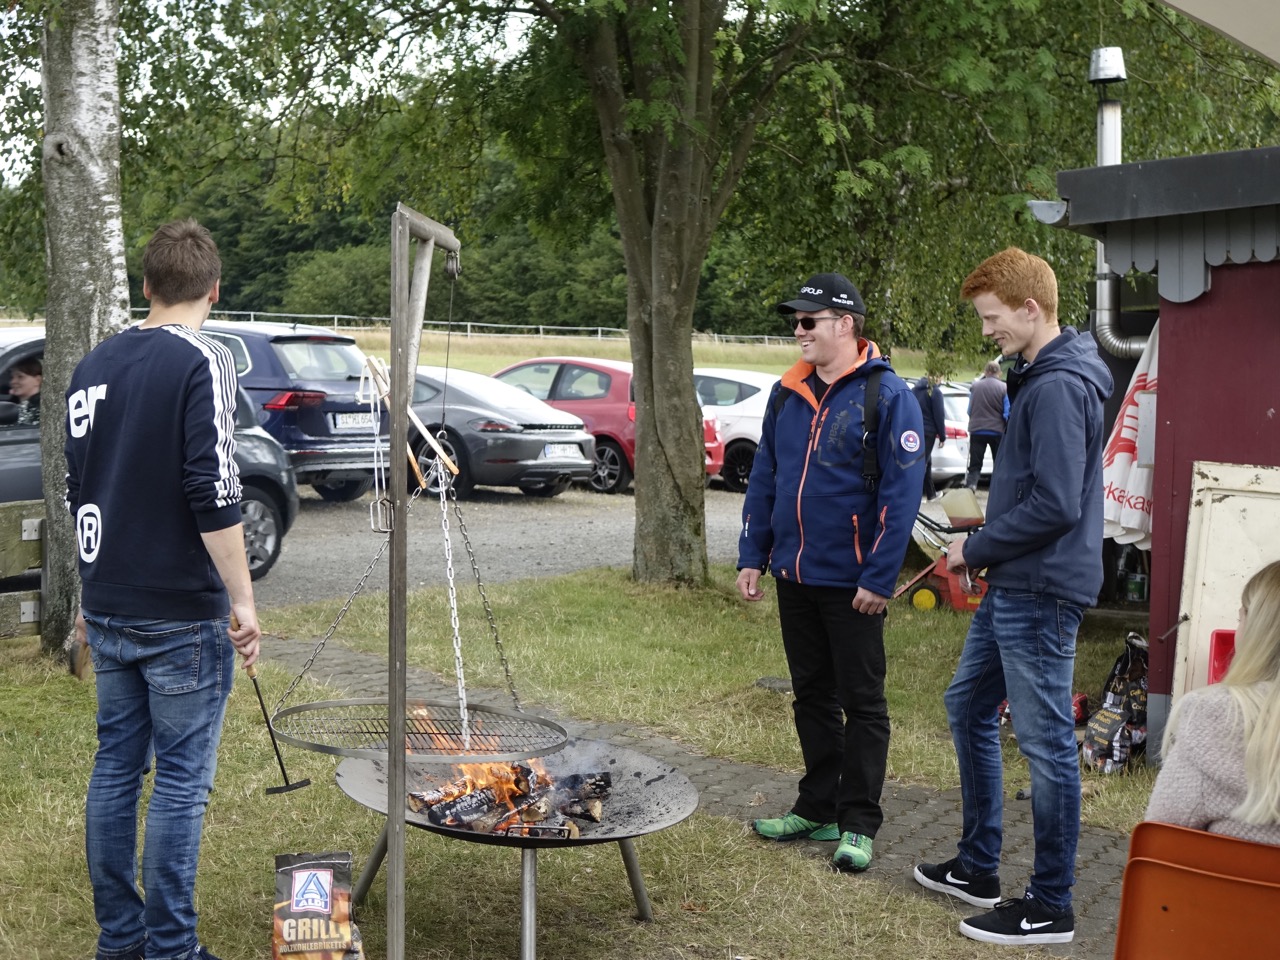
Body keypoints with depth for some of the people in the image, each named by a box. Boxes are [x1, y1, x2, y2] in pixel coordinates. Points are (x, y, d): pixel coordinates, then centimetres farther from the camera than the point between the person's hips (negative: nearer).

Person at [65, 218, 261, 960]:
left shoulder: (93, 367, 10)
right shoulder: (201, 363, -13)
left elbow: (80, 489, 16)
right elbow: (215, 493, -20)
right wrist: (243, 602, -14)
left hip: (109, 609, 7)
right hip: (182, 613, -7)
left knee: (116, 766, 13)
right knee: (183, 778, 2)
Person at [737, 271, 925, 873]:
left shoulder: (886, 395, -12)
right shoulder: (787, 394, 8)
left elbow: (902, 494, -15)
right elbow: (764, 479, 13)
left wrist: (879, 578, -18)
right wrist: (751, 557, 7)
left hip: (852, 583, -7)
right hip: (794, 576, 7)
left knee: (862, 703, 5)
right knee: (812, 697, 16)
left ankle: (858, 824, 14)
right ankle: (817, 808, 29)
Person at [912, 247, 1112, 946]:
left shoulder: (1058, 387, -18)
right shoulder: (1037, 377, 14)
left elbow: (1056, 506, -24)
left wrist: (975, 549, -11)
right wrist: (985, 553, 10)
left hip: (1041, 593, -11)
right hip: (1012, 587, 11)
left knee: (1046, 743, -1)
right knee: (968, 706, 19)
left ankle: (1050, 907, 12)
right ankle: (977, 866, 31)